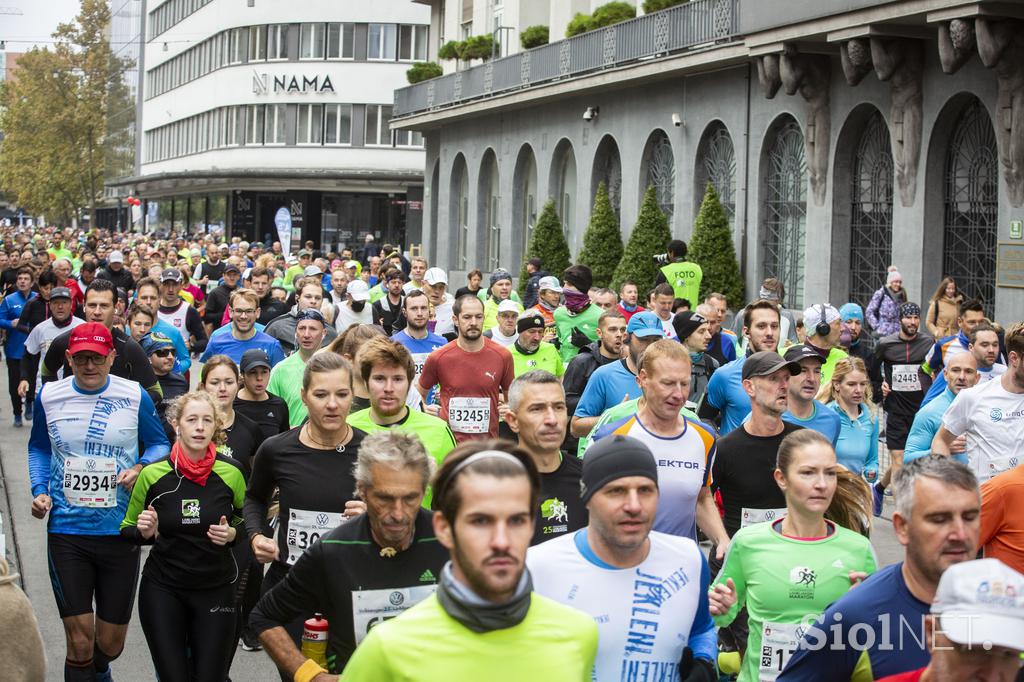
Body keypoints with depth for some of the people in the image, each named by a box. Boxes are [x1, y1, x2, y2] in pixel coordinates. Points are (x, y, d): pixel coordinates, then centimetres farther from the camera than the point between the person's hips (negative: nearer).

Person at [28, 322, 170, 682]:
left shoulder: (135, 397, -6)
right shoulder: (48, 396, -1)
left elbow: (159, 443, 7)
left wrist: (140, 468, -13)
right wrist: (39, 490, -1)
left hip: (121, 531, 0)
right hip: (66, 532, 0)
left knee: (111, 644, 12)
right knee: (79, 642, -5)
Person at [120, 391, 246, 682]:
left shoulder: (230, 472, -7)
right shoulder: (152, 474, -7)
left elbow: (247, 523, 10)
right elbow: (128, 530, 7)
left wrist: (231, 534, -10)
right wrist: (145, 532, -14)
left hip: (216, 589, 0)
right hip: (163, 590, 0)